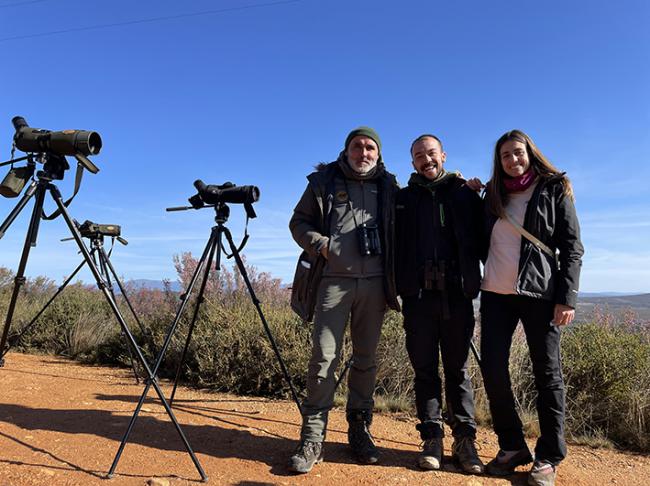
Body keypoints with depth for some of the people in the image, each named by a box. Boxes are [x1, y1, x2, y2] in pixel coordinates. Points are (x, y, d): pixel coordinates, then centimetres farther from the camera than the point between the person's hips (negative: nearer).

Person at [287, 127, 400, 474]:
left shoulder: (388, 185, 14)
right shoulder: (324, 181, 8)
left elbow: (398, 228, 18)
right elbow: (299, 222, 8)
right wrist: (320, 244, -8)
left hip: (374, 282, 3)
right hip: (333, 279, -2)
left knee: (366, 358, 8)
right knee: (323, 357, -5)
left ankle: (360, 429, 21)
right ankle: (313, 438, 3)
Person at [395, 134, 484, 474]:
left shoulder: (465, 195, 9)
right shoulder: (403, 199, 12)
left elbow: (482, 240, 6)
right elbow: (392, 244, 11)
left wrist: (475, 281, -2)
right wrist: (396, 285, 1)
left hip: (457, 295, -1)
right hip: (417, 294, 1)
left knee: (457, 369, 7)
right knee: (425, 369, 6)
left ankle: (464, 439, 16)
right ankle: (432, 437, 16)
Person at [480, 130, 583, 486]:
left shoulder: (554, 189, 3)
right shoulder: (493, 194, 14)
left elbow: (572, 247, -2)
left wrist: (567, 297, -12)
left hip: (539, 292, -3)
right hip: (495, 293, 4)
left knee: (547, 372, 2)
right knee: (492, 368, 0)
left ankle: (548, 457, 15)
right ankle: (511, 447, 17)